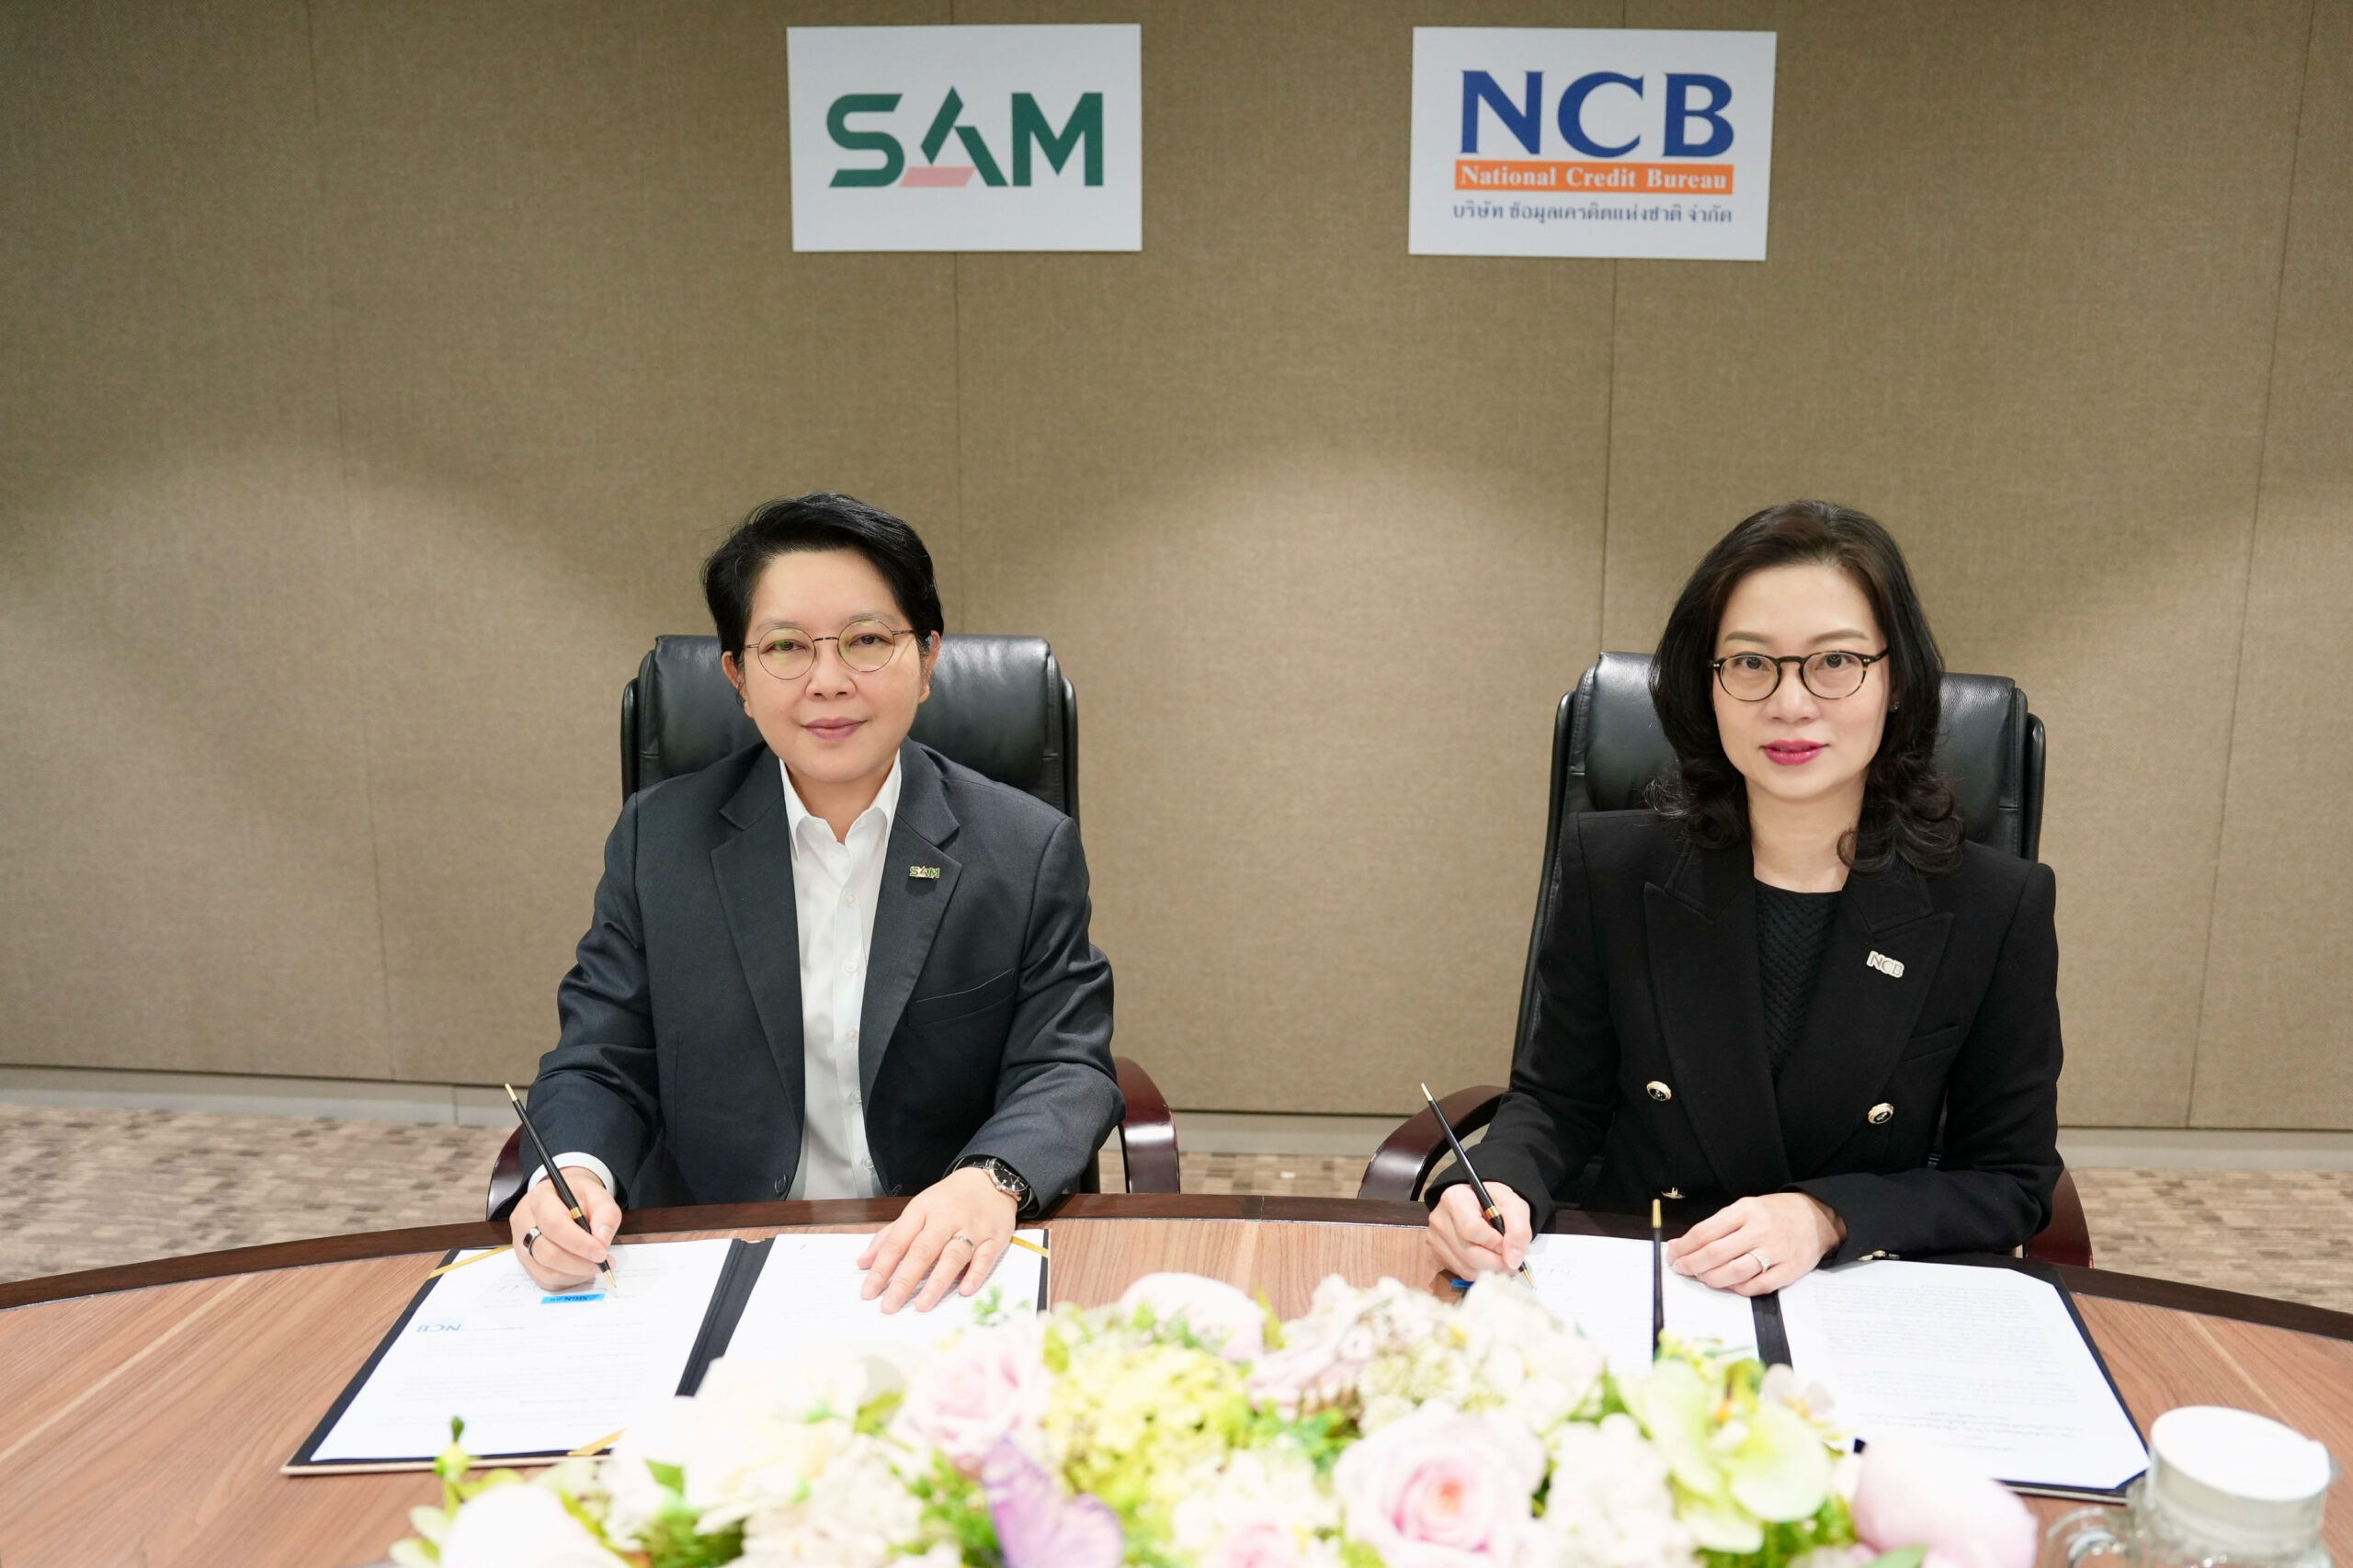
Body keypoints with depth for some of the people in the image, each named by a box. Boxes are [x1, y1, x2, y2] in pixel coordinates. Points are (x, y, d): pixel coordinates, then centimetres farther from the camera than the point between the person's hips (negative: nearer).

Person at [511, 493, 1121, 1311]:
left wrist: (992, 1182, -23)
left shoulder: (1031, 850, 5)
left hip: (938, 1274, -1)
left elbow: (1066, 1068, -1)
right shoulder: (659, 838, 9)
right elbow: (601, 1063, 8)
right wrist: (574, 1170, -16)